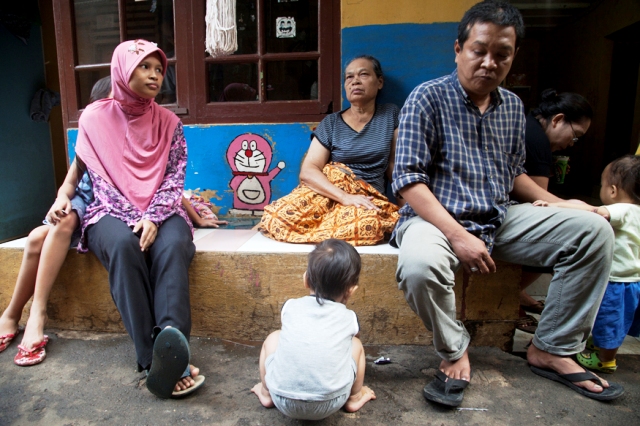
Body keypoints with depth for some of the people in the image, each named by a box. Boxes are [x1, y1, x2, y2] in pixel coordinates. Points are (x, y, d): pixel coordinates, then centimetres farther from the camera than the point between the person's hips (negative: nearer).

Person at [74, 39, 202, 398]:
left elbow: (175, 178, 0)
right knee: (125, 245, -35)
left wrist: (153, 217, -17)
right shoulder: (95, 118, 3)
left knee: (172, 246, -33)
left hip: (160, 212, 2)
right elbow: (100, 180, -2)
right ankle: (154, 358, -37)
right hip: (113, 212, -1)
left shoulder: (169, 122, 8)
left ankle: (172, 343, -47)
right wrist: (135, 220, -15)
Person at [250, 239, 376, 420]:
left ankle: (266, 393, 34)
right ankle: (354, 398, 33)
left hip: (284, 403, 1)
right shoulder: (349, 318, -2)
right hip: (329, 406, 0)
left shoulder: (290, 307, -1)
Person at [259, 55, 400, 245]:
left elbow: (396, 167, 9)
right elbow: (307, 172, -8)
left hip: (367, 200, 2)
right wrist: (345, 196, -22)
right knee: (280, 216, -33)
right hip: (327, 193, -1)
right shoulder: (331, 123, 6)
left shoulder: (391, 115, 10)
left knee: (368, 223, -38)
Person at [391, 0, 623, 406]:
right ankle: (455, 352, -5)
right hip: (436, 218, -6)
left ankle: (552, 349, 4)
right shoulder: (428, 99, -8)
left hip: (501, 219, 6)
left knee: (593, 229, -6)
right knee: (419, 265, -38)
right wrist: (458, 235, -24)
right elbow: (409, 180, -16)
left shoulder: (513, 106, 11)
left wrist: (557, 203, 4)